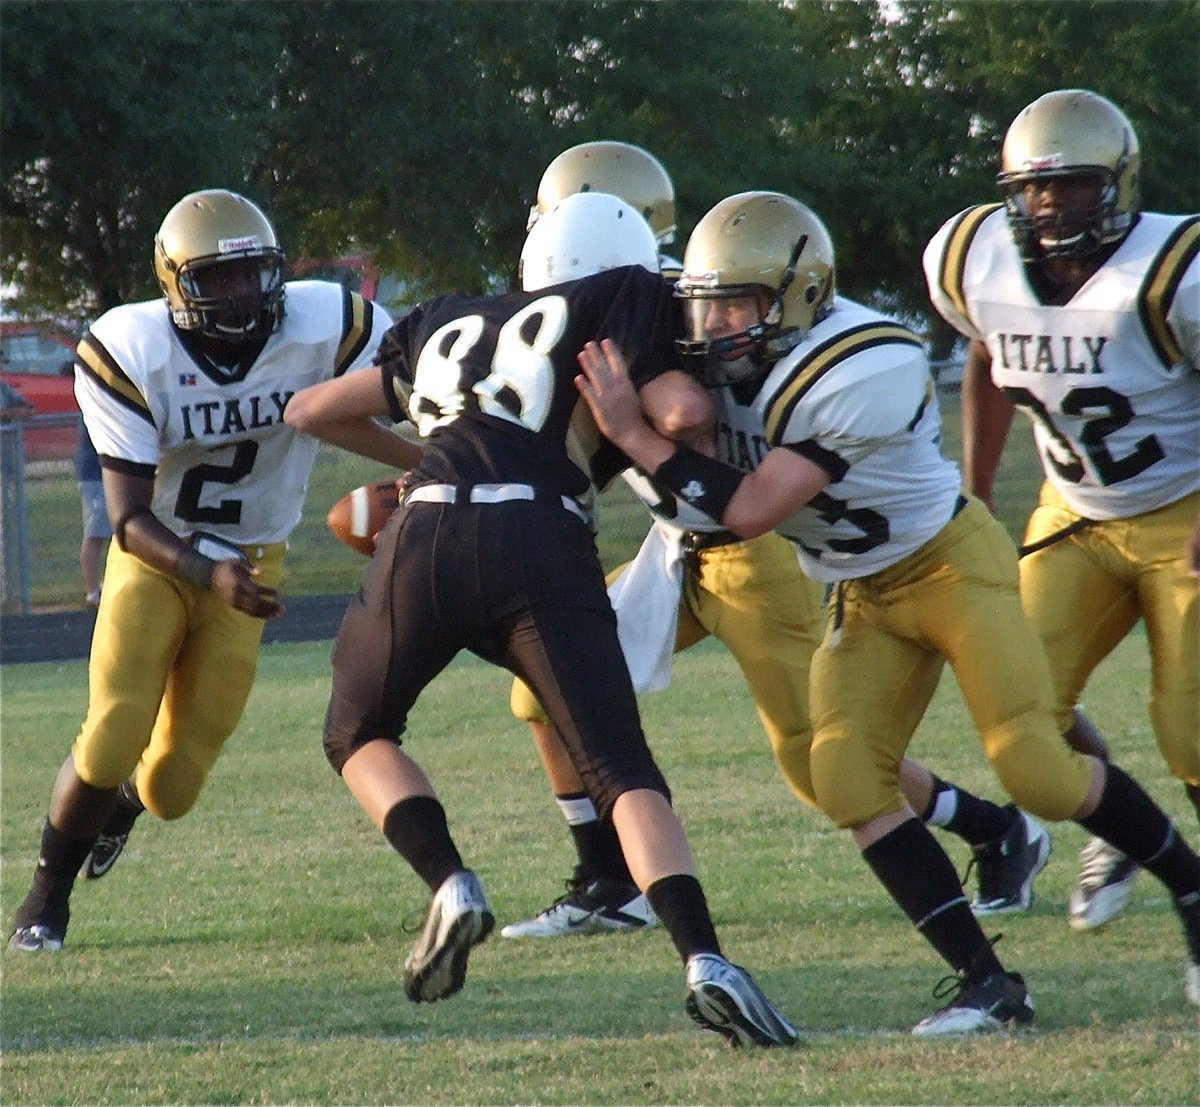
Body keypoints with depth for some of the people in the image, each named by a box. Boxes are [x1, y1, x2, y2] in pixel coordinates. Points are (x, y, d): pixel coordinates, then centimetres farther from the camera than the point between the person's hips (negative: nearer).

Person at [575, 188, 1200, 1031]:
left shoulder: (865, 370, -31)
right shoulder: (722, 360, -8)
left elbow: (750, 510, -32)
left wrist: (633, 433, -31)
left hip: (953, 564, -7)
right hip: (866, 597, 7)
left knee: (1038, 771, -15)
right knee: (845, 778, -11)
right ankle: (986, 982, -7)